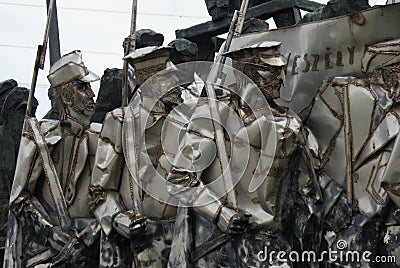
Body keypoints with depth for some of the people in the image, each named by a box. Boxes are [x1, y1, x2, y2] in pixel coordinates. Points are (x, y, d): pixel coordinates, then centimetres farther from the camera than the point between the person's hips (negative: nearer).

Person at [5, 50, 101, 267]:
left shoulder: (99, 138, 3)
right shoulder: (41, 137, -7)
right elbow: (19, 198, -4)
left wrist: (93, 228, -9)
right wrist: (53, 234, -12)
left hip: (88, 247, 3)